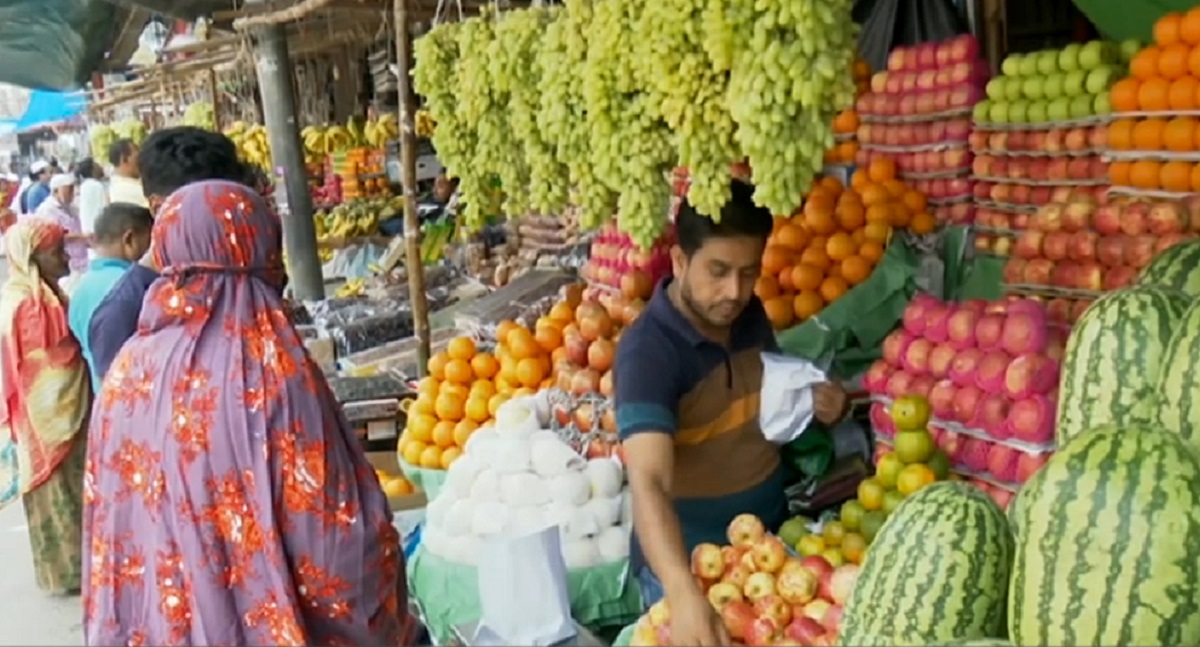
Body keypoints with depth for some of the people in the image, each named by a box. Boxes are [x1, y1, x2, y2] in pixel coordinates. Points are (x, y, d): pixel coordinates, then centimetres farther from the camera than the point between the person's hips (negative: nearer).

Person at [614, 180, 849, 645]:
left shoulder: (751, 315, -5)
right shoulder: (647, 352, -27)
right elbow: (648, 483, -37)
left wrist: (822, 405, -10)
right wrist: (684, 592, -51)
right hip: (687, 556, -6)